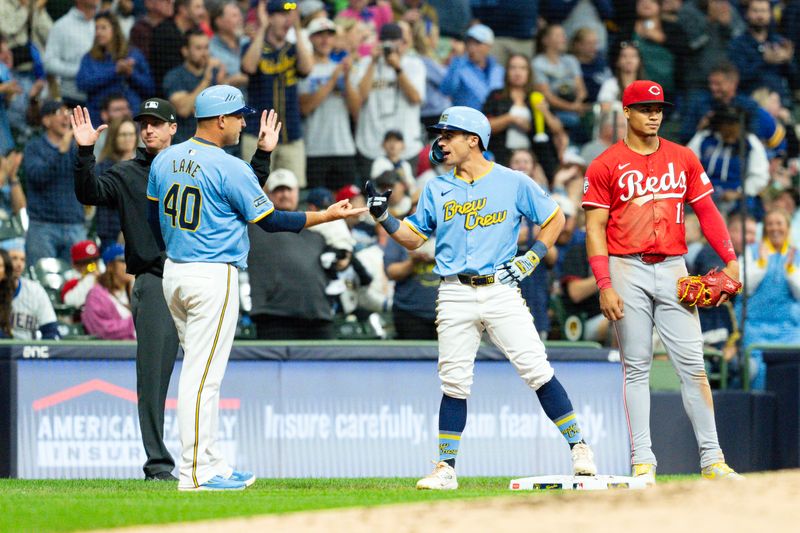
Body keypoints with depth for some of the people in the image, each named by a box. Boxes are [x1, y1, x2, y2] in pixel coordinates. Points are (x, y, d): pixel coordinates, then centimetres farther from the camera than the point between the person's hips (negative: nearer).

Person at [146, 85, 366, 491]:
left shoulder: (164, 160, 7)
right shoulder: (230, 168, -15)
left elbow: (153, 218, 16)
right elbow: (270, 220, -8)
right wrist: (327, 216, 1)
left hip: (173, 272, 8)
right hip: (215, 275, -8)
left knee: (199, 372, 14)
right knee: (203, 375, -6)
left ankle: (210, 464, 17)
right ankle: (196, 472, -6)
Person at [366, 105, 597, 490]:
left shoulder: (514, 183, 3)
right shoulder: (436, 190, 12)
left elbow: (555, 218, 11)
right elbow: (413, 238, 15)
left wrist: (531, 259, 0)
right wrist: (383, 217, -1)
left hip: (501, 290, -2)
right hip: (455, 295, 3)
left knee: (536, 370, -10)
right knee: (454, 382, 0)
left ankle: (578, 447, -2)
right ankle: (446, 469, 5)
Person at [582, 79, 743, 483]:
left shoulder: (683, 159, 11)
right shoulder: (606, 165, 1)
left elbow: (706, 211, 12)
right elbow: (595, 228, -2)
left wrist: (729, 259, -2)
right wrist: (605, 286, -11)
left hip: (672, 268, 2)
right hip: (628, 271, -2)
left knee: (692, 363, -2)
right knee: (636, 367, -1)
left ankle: (711, 459, -1)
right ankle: (642, 461, 0)